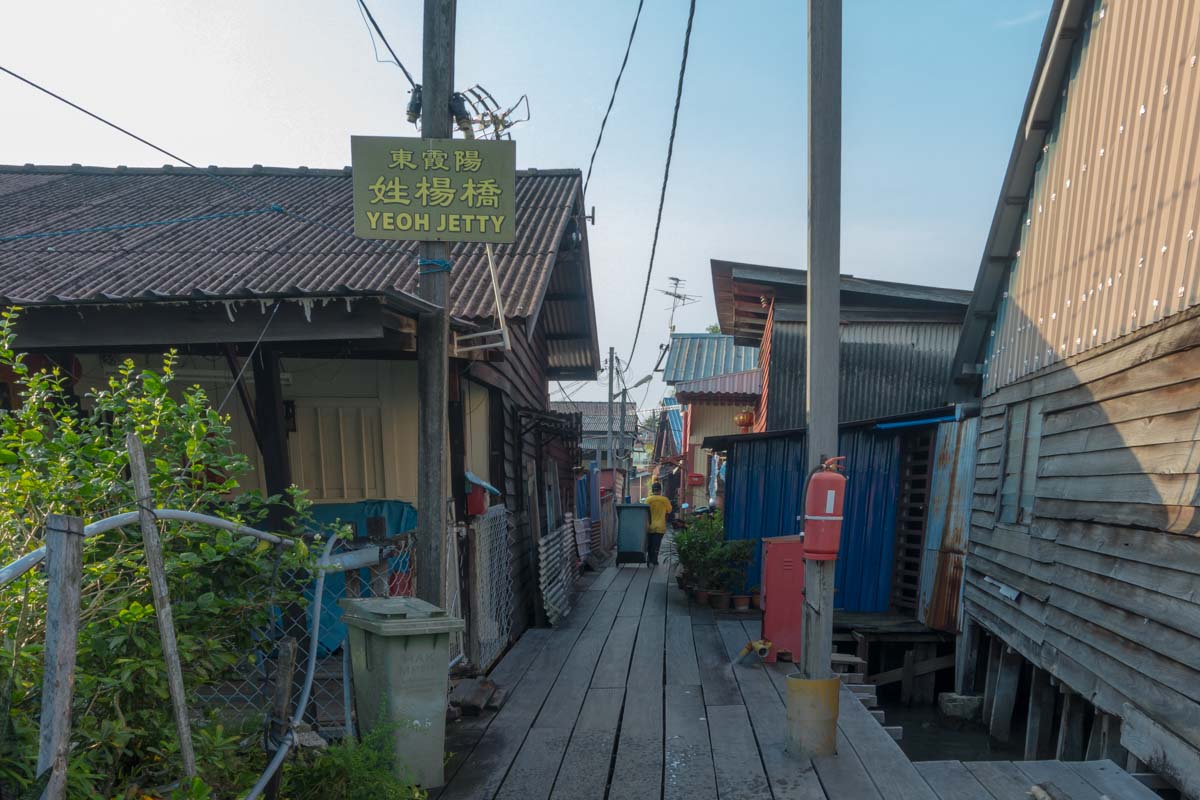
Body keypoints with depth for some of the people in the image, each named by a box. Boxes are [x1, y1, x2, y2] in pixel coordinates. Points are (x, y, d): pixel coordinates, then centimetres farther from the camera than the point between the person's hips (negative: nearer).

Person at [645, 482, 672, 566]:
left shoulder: (648, 499, -7)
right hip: (660, 527, -1)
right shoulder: (665, 500, -6)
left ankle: (650, 559, 20)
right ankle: (653, 561, -1)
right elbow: (669, 510, 9)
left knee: (649, 544, 16)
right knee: (656, 545, 3)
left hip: (649, 526, 1)